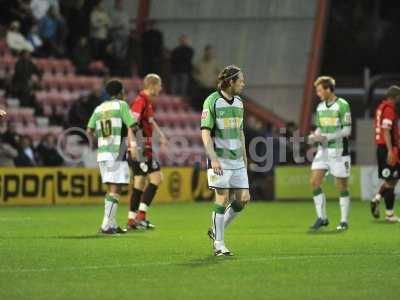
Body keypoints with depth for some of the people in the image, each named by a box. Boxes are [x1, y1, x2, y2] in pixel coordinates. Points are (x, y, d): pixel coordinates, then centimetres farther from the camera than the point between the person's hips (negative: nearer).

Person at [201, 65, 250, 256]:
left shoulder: (239, 102, 13)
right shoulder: (212, 101, -9)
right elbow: (205, 133, -13)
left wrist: (244, 158, 21)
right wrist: (213, 158, -21)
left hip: (237, 160, 7)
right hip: (219, 160, -7)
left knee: (243, 199, 2)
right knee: (222, 199, -7)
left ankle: (217, 231, 21)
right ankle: (219, 244, 3)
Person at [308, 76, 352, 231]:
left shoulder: (342, 105, -10)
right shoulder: (320, 107, 10)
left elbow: (347, 130, -13)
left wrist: (326, 137, -19)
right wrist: (314, 136, -3)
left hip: (339, 151, -6)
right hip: (323, 150, 6)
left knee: (342, 186, 1)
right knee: (314, 182, -5)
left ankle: (344, 221, 12)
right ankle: (322, 218, 3)